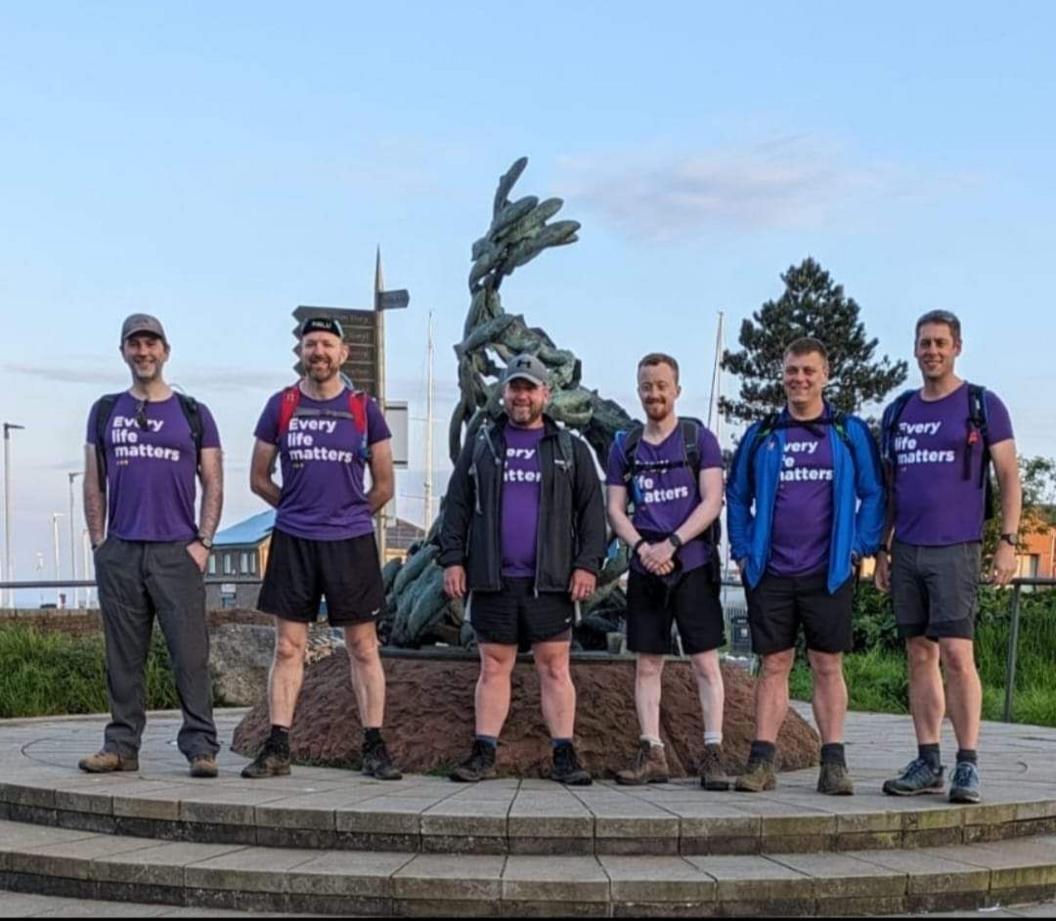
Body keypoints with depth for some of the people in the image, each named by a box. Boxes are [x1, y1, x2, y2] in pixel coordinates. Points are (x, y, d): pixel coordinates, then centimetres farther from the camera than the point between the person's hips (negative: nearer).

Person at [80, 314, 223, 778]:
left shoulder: (193, 414, 8)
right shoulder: (105, 412, 13)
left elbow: (213, 484, 6)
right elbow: (94, 484, 13)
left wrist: (203, 543, -4)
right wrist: (98, 544, 4)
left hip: (177, 553, -2)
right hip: (119, 553, 2)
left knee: (190, 652, -6)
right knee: (123, 656, 6)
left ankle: (201, 747, -3)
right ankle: (122, 745, 13)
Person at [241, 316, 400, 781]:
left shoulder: (364, 409, 3)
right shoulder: (281, 405, 5)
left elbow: (383, 486, 9)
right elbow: (259, 478, 13)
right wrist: (300, 508, 12)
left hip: (351, 542, -1)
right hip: (292, 542, 1)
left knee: (363, 647, 2)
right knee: (288, 647, 3)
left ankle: (375, 747, 6)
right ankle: (277, 747, 7)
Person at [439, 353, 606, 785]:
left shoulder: (571, 449, 9)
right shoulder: (480, 444, 12)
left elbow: (591, 511, 5)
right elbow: (457, 506, 10)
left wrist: (588, 564, -4)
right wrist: (452, 559, 2)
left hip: (549, 582, -1)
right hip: (492, 581, 1)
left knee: (555, 669, 1)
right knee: (493, 667, 6)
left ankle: (564, 755, 5)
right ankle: (484, 753, 10)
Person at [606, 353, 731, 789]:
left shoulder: (699, 439, 2)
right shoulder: (624, 446, 11)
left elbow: (711, 501, -6)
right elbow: (615, 510, 8)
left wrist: (671, 544, -16)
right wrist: (641, 546, -11)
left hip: (693, 565, -3)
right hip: (645, 569, 3)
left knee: (705, 662, -4)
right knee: (647, 664, 4)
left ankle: (713, 753, -2)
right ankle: (652, 754, 9)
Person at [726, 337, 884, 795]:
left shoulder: (850, 432, 5)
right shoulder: (760, 435, 10)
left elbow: (873, 494, 6)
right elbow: (737, 497, 15)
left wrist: (859, 548, -4)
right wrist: (743, 551, 5)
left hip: (828, 572, -2)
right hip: (770, 571, 2)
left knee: (828, 666, 3)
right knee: (773, 665, 4)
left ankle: (834, 763, 6)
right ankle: (761, 761, 5)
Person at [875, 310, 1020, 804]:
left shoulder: (983, 405, 1)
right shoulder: (898, 411, 14)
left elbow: (1009, 477, 1)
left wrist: (1007, 541, -8)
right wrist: (882, 548, 13)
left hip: (955, 550, -5)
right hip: (906, 552, 5)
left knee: (956, 655, -11)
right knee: (920, 656, 6)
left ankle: (968, 765, -5)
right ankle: (927, 763, 11)